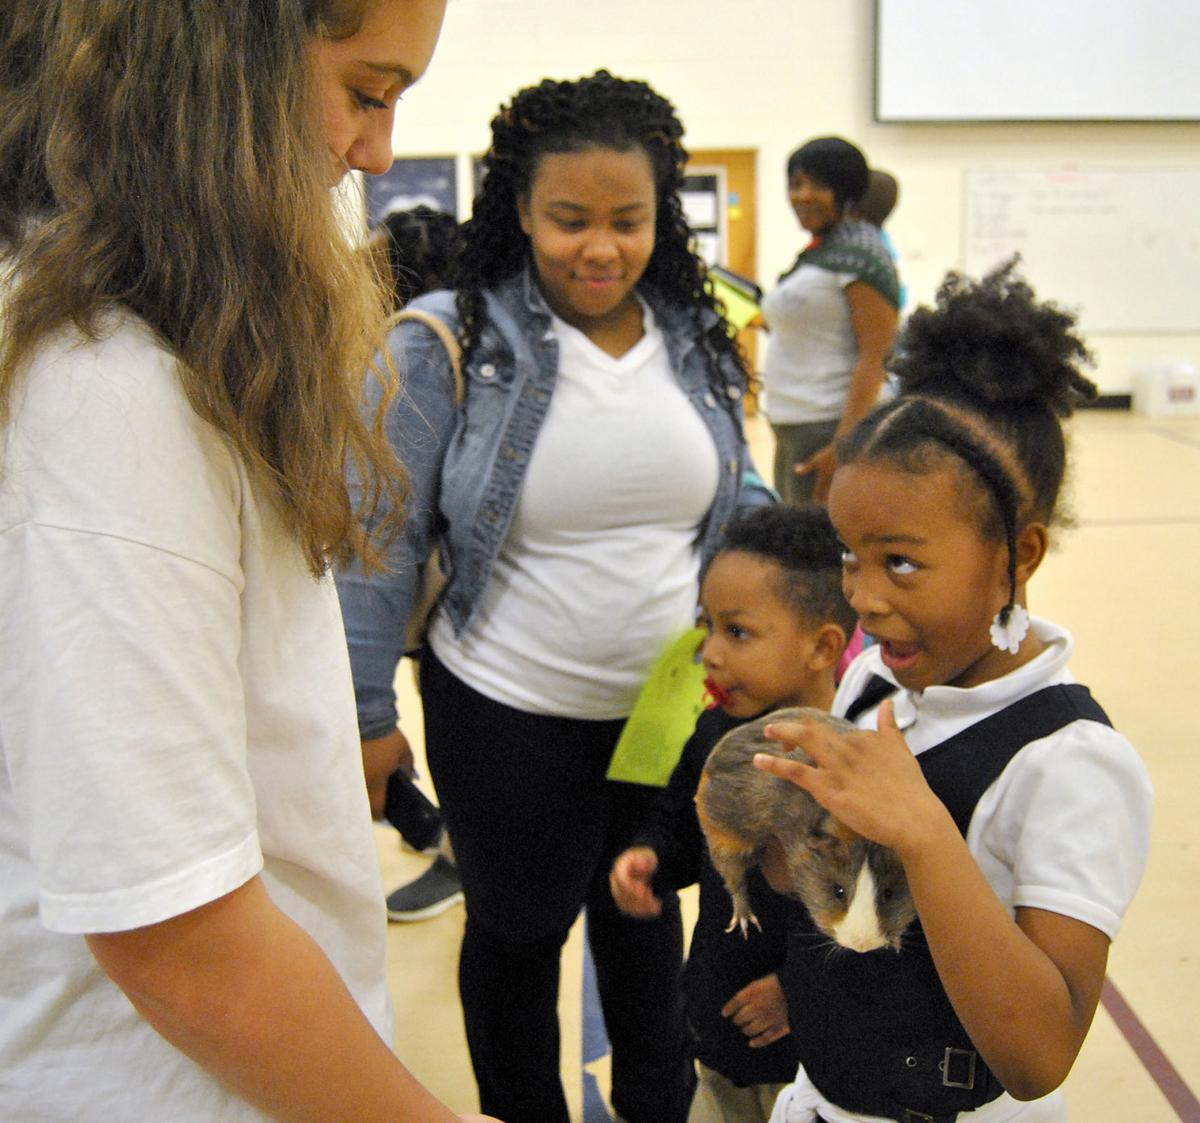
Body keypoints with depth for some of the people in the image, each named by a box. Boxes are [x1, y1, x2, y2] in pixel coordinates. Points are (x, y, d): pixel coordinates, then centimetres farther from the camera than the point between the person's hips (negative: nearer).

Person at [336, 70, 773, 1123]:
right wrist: (367, 716, -10)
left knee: (645, 916, 24)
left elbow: (738, 502, 13)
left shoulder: (697, 341, 0)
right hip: (508, 717, -4)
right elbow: (381, 543, -11)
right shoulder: (445, 345, -14)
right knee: (519, 930, 17)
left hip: (674, 706, 4)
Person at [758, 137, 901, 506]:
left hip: (833, 428, -10)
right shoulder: (815, 252, 17)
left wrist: (844, 445, -24)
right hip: (792, 432, 10)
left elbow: (875, 357, -19)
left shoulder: (859, 252, -12)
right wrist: (769, 321, 15)